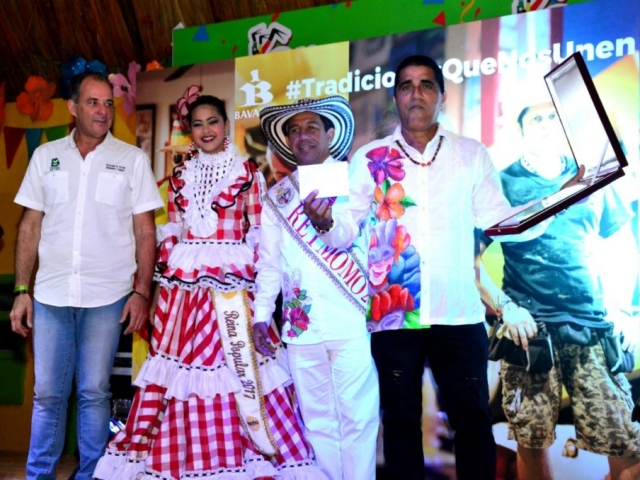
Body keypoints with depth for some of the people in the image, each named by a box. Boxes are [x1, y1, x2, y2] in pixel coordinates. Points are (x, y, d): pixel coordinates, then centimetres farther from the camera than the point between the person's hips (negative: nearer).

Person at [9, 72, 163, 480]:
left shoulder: (132, 159, 2)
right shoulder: (46, 156, 7)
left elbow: (145, 231, 2)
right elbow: (30, 227, 8)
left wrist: (142, 291, -5)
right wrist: (22, 290, 3)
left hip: (107, 297, -2)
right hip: (50, 294, 2)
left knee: (94, 392, 6)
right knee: (48, 393, 9)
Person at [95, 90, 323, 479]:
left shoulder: (248, 173, 3)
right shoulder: (180, 176, 14)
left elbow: (259, 234, 0)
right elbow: (171, 233, 15)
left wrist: (258, 281, -7)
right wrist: (165, 276, 8)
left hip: (232, 283, -3)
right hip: (184, 286, 4)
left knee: (237, 368, -5)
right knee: (182, 368, 3)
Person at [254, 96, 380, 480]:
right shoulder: (277, 196, 14)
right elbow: (269, 263, 14)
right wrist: (261, 315, 7)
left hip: (353, 321, -3)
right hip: (301, 325, 4)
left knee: (357, 417, 0)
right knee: (317, 420, 11)